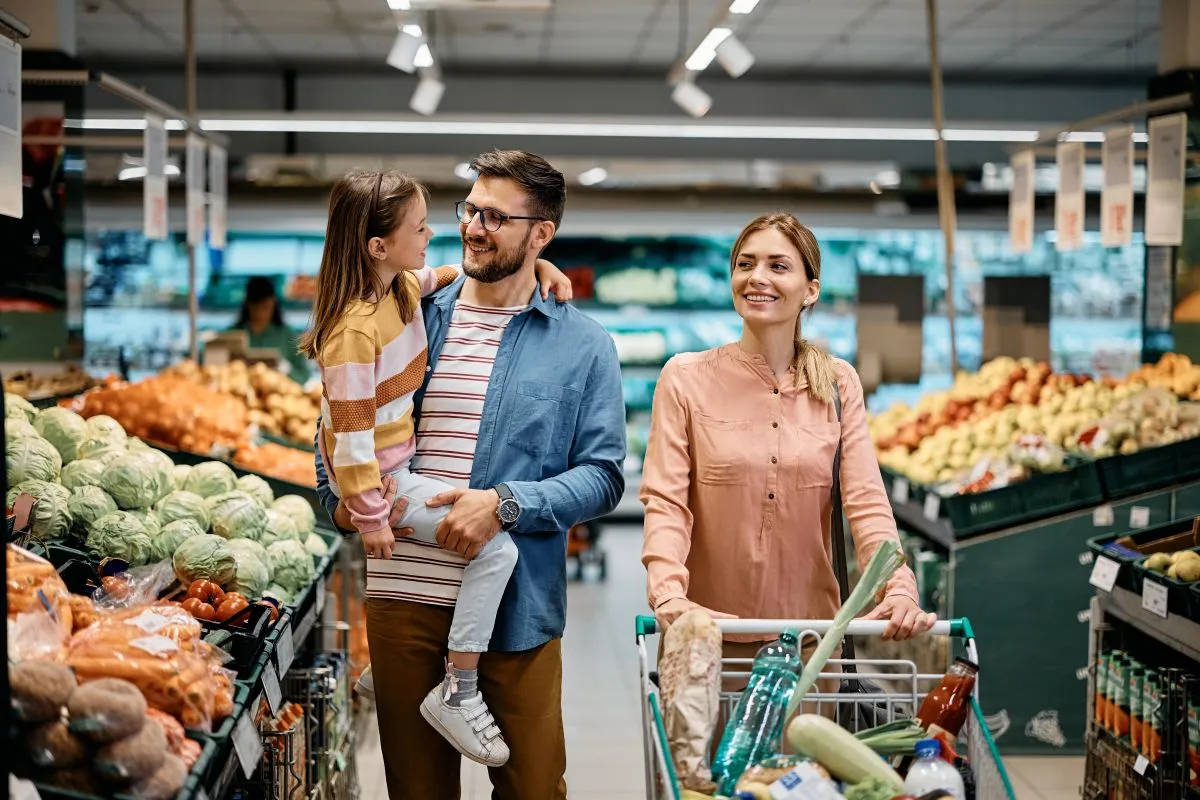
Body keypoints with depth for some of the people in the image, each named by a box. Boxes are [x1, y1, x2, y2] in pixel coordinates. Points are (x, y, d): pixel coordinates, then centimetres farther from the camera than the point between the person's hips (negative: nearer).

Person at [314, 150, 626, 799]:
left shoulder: (583, 346, 3)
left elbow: (602, 476, -2)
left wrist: (505, 504, -16)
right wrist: (342, 498, -4)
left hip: (517, 608, -2)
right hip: (403, 597, 2)